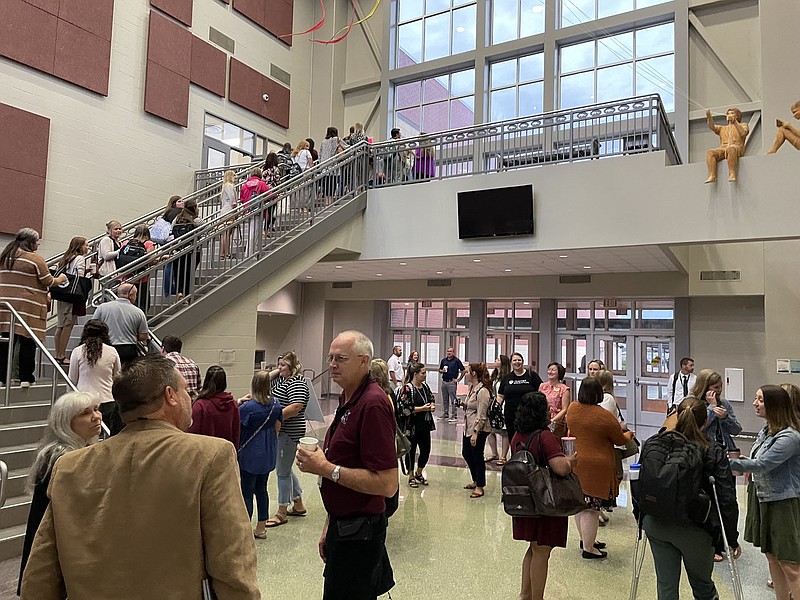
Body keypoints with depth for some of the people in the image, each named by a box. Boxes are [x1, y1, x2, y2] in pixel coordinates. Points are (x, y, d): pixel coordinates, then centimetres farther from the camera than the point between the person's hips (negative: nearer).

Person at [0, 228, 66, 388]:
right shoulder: (35, 259, -8)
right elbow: (48, 281, -4)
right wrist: (60, 279, 15)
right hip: (27, 307, -6)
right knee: (27, 342, 1)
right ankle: (25, 378, 6)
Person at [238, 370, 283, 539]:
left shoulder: (247, 407, -21)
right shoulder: (275, 403, -2)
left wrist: (238, 402, -9)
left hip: (250, 455, -6)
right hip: (268, 454, 6)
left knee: (247, 493, 5)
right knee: (261, 489, 17)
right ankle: (261, 528, 27)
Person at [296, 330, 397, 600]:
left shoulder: (372, 404, -22)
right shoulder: (347, 400, 8)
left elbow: (387, 484, -26)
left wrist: (326, 468, -22)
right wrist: (330, 527, 17)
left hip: (358, 533, -9)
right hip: (342, 525, 9)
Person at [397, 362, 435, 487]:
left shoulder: (425, 386, 7)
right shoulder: (407, 389, -15)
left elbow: (432, 398, 21)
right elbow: (405, 408, -19)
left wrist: (432, 405, -2)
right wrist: (422, 408, -17)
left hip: (425, 426, 7)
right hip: (411, 427, -7)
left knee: (426, 450, 11)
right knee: (411, 451, 7)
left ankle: (419, 473, 34)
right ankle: (411, 476, 26)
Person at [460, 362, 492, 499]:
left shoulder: (483, 391, -20)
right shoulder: (471, 387, 8)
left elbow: (481, 415, -21)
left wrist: (475, 433, -21)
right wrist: (464, 405, 4)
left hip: (479, 429, -10)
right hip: (468, 426, 10)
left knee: (477, 457, 3)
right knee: (466, 454, 19)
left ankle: (480, 486, 19)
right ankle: (475, 481, 37)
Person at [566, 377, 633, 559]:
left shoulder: (572, 409, 0)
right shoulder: (605, 417, -18)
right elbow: (620, 440, -3)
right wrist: (628, 434, 20)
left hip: (575, 463, 7)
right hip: (596, 467, -7)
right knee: (592, 508, 2)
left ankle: (585, 539, 33)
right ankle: (588, 548, 10)